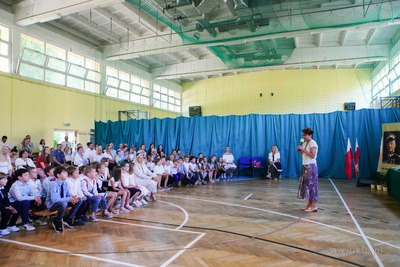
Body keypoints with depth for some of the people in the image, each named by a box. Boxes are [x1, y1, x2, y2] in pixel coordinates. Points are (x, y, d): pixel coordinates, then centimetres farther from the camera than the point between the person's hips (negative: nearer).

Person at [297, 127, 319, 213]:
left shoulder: (313, 143, -9)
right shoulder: (304, 143, 16)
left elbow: (312, 155, -19)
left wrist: (303, 149, -17)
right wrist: (300, 150, 2)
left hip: (311, 166, -8)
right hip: (305, 166, 8)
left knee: (311, 184, -7)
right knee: (306, 184, 8)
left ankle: (314, 206, -3)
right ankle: (309, 204, 15)